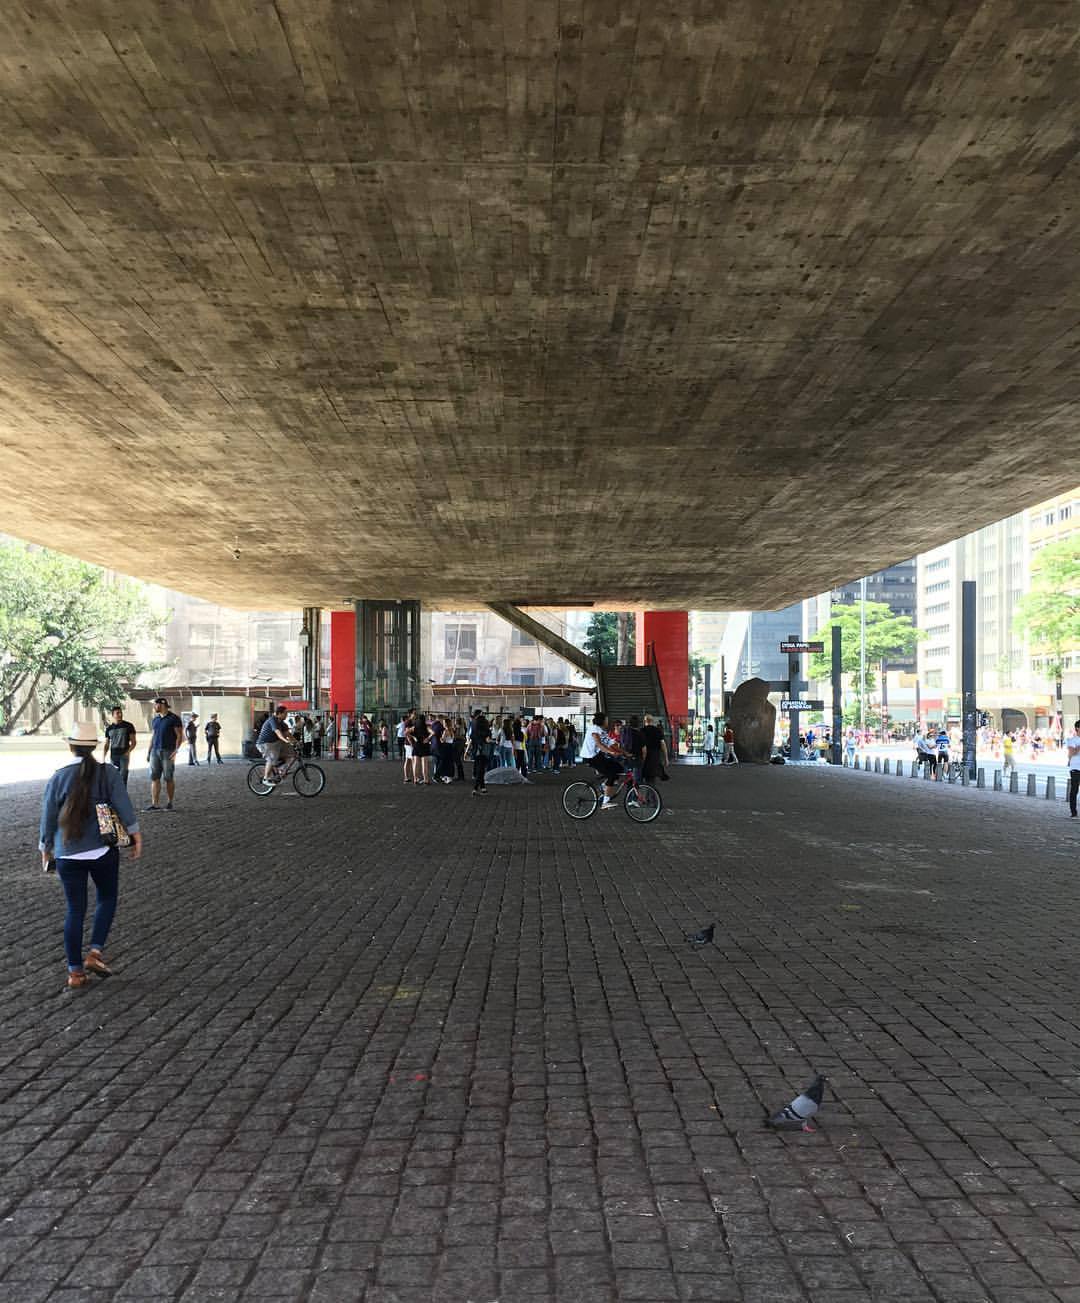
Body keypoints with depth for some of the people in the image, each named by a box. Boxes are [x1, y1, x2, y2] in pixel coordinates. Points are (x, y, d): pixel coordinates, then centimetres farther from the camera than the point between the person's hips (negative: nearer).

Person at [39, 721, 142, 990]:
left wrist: (46, 850, 15)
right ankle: (95, 952, 3)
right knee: (107, 899, 19)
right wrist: (136, 837, -3)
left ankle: (75, 973, 12)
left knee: (75, 910, 9)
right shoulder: (109, 773, -4)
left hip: (67, 854, 2)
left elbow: (47, 819, 4)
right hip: (102, 851, -1)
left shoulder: (59, 777, -1)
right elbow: (125, 809, -10)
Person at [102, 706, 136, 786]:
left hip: (124, 755, -3)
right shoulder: (109, 729, 10)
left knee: (123, 777, -12)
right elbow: (106, 745, 13)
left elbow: (133, 742, 1)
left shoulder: (128, 726, 0)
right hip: (113, 756, 3)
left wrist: (128, 752, -14)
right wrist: (103, 757, 2)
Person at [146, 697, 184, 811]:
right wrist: (149, 752, 14)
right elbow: (153, 736, 20)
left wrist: (176, 750, -16)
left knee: (169, 778, 0)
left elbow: (179, 736, -6)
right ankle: (155, 804, -4)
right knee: (154, 777, -2)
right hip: (155, 751, 5)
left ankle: (170, 803, 10)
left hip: (168, 751, -5)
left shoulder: (174, 718, -4)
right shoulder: (155, 720, 15)